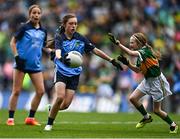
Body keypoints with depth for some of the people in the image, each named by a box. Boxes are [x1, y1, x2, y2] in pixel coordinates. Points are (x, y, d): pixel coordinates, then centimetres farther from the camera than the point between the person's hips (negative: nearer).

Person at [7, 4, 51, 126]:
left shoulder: (43, 31, 9)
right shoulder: (24, 27, -4)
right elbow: (13, 42, -2)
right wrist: (17, 56, -12)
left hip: (35, 65, 5)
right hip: (22, 63, -5)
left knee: (40, 91, -2)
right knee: (16, 91, -3)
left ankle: (31, 118, 10)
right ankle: (10, 118, 3)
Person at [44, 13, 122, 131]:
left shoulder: (80, 39, 1)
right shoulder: (59, 37, -8)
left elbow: (96, 50, 6)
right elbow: (58, 52, -27)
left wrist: (112, 60, 4)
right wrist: (62, 58, -51)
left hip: (74, 74, 3)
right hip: (61, 71, -3)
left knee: (66, 104, -6)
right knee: (60, 97, -24)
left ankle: (51, 109, 28)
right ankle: (49, 124, -7)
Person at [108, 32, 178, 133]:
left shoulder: (146, 50, -22)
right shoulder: (140, 54, 3)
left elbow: (131, 53, -38)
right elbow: (137, 70, 12)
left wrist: (117, 43, -39)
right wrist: (127, 63, -3)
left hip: (157, 81, -8)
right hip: (148, 80, 8)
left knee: (157, 110, 1)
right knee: (133, 98, 0)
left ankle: (173, 125, 23)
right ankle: (147, 117, 20)